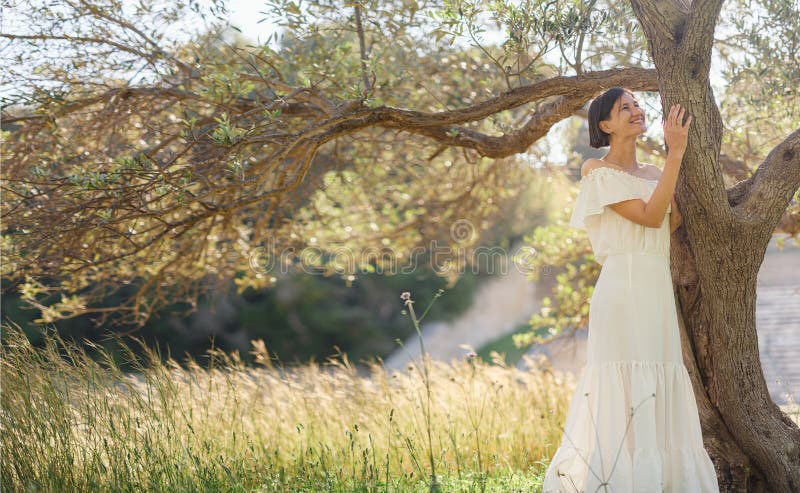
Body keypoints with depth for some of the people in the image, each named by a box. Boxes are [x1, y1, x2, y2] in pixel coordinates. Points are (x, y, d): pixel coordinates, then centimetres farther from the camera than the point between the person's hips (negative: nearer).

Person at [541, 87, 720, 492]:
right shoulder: (599, 172, -2)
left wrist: (677, 152, 5)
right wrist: (675, 155, -13)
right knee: (622, 389, -8)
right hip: (624, 288, -7)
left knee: (658, 393, 7)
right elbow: (650, 216, -13)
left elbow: (673, 220, 0)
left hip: (658, 291, 7)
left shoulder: (652, 173, 18)